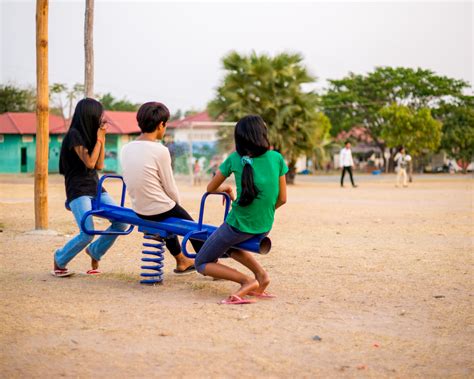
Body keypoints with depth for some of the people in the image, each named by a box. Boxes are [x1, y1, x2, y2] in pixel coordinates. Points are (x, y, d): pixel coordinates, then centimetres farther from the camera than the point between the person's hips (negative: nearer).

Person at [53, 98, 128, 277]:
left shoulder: (89, 134, 14)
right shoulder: (74, 134, -9)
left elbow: (99, 165, 11)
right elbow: (89, 162, -14)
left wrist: (102, 139, 7)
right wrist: (99, 139, -5)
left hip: (95, 188, 8)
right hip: (78, 190, -8)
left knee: (121, 223, -8)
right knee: (87, 233, -22)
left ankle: (94, 251, 16)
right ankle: (59, 260, 4)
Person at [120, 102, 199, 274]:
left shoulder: (125, 149, -3)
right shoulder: (160, 151, -21)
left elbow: (129, 181, 7)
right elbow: (170, 187, -13)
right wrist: (177, 203, 9)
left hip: (139, 210, 6)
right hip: (160, 209, -6)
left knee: (167, 220, 35)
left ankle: (181, 261, 50)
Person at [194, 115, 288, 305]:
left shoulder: (235, 159, -7)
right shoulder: (276, 158, -3)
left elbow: (211, 188, 6)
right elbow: (282, 199, 2)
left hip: (238, 225, -4)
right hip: (264, 228, 5)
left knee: (202, 264, 13)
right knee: (229, 245, 34)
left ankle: (247, 281, -9)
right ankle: (261, 274, 9)